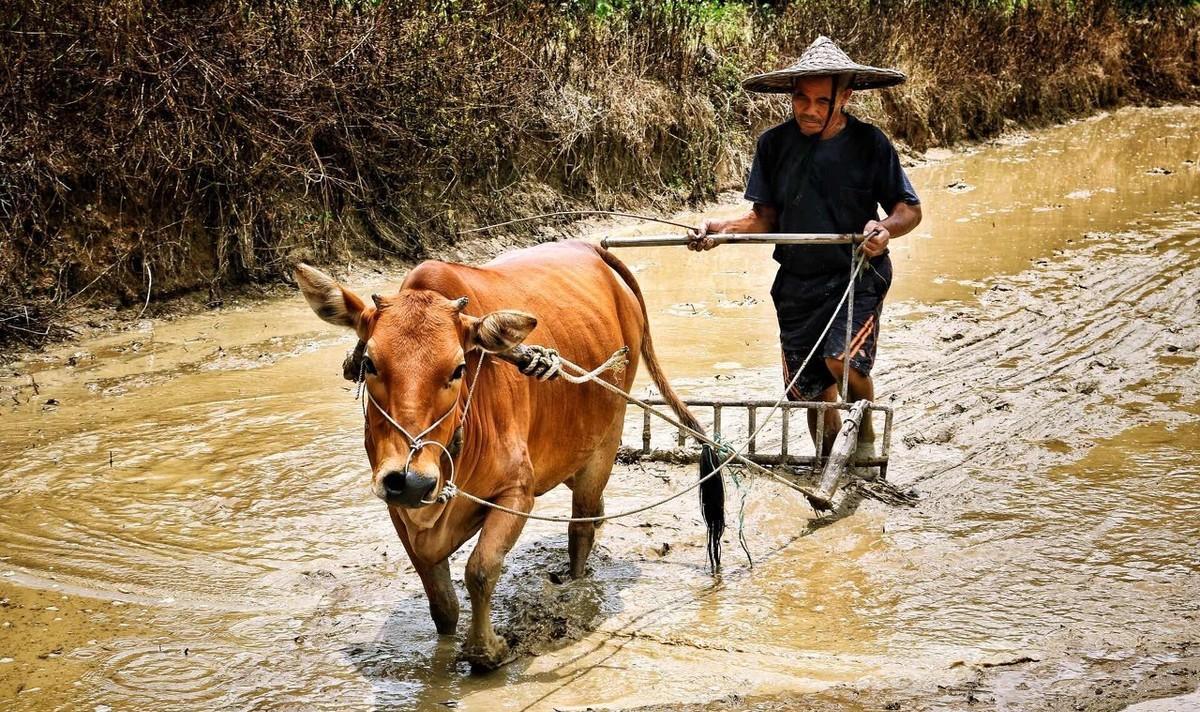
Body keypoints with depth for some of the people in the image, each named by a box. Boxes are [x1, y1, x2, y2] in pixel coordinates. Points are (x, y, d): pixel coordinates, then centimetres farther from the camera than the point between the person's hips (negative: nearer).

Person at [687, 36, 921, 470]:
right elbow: (765, 218, 4)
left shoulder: (869, 143, -8)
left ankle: (866, 436, 4)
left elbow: (909, 209, -2)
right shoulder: (774, 145, -2)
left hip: (858, 276, -3)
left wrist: (887, 228, -24)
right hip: (797, 283, 3)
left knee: (844, 358, -26)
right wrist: (722, 229, -15)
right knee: (810, 387, 10)